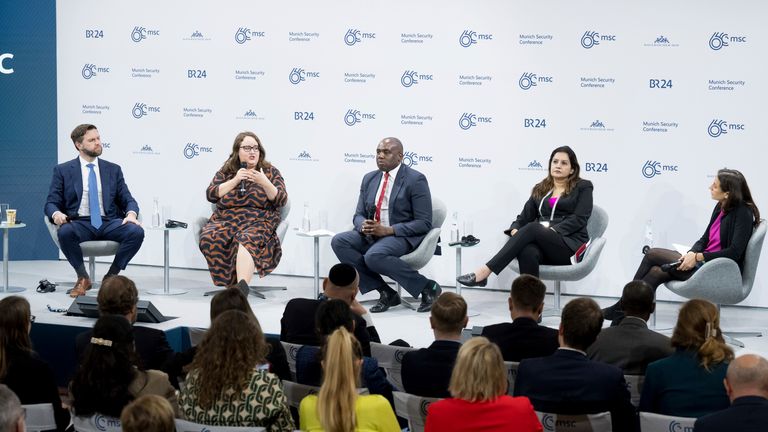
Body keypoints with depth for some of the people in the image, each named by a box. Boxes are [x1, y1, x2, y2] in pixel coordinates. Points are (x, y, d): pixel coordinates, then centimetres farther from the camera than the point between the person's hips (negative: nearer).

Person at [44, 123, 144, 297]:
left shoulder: (113, 169, 15)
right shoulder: (63, 170, 9)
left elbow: (128, 199, 11)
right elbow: (51, 202, 4)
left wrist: (131, 213, -13)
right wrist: (56, 214, -20)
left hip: (109, 223, 2)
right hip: (80, 223, -2)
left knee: (136, 231, -28)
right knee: (65, 232, -37)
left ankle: (111, 276, -8)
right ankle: (83, 278, -13)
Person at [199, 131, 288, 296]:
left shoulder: (270, 172, 13)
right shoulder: (226, 171, 18)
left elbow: (281, 200, 2)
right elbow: (211, 194, 5)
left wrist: (264, 183, -14)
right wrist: (235, 180, -4)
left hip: (259, 223, -2)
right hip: (225, 221, 2)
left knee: (247, 239, -38)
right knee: (209, 238, -31)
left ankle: (242, 285, -53)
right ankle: (231, 282, -25)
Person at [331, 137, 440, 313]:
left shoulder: (415, 180, -8)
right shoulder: (370, 178, 12)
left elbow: (424, 223, -12)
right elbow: (358, 215, 15)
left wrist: (388, 230, -22)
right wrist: (364, 226, -11)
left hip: (403, 237, -7)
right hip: (372, 233, 7)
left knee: (374, 256, -35)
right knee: (339, 241, -17)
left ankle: (427, 287, -16)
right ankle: (385, 292, -13)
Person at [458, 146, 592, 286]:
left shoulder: (583, 187, 11)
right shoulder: (540, 189, 23)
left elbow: (579, 219, -2)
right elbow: (525, 217, 15)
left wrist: (553, 230, -15)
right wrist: (515, 230, -8)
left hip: (570, 245, -4)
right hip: (544, 245, 4)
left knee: (532, 228, -33)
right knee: (528, 252, -36)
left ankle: (485, 271, -39)